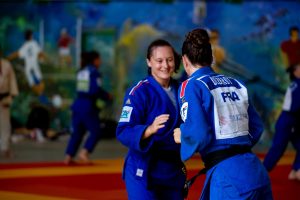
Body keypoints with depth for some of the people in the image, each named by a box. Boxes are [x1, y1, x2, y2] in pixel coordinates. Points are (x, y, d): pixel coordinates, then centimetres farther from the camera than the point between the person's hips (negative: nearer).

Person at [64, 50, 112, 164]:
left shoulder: (81, 72, 14)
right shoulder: (94, 72, -9)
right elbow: (96, 90, -17)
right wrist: (107, 96, 0)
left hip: (78, 104, 8)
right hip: (88, 106, -8)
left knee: (77, 132, 13)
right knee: (96, 132, 4)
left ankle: (68, 157, 10)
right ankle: (84, 153, -8)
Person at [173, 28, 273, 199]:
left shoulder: (192, 86, -3)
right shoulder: (236, 84, 15)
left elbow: (198, 135, -13)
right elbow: (256, 127, 19)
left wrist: (181, 136, 7)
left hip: (228, 177, -6)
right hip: (257, 171, 6)